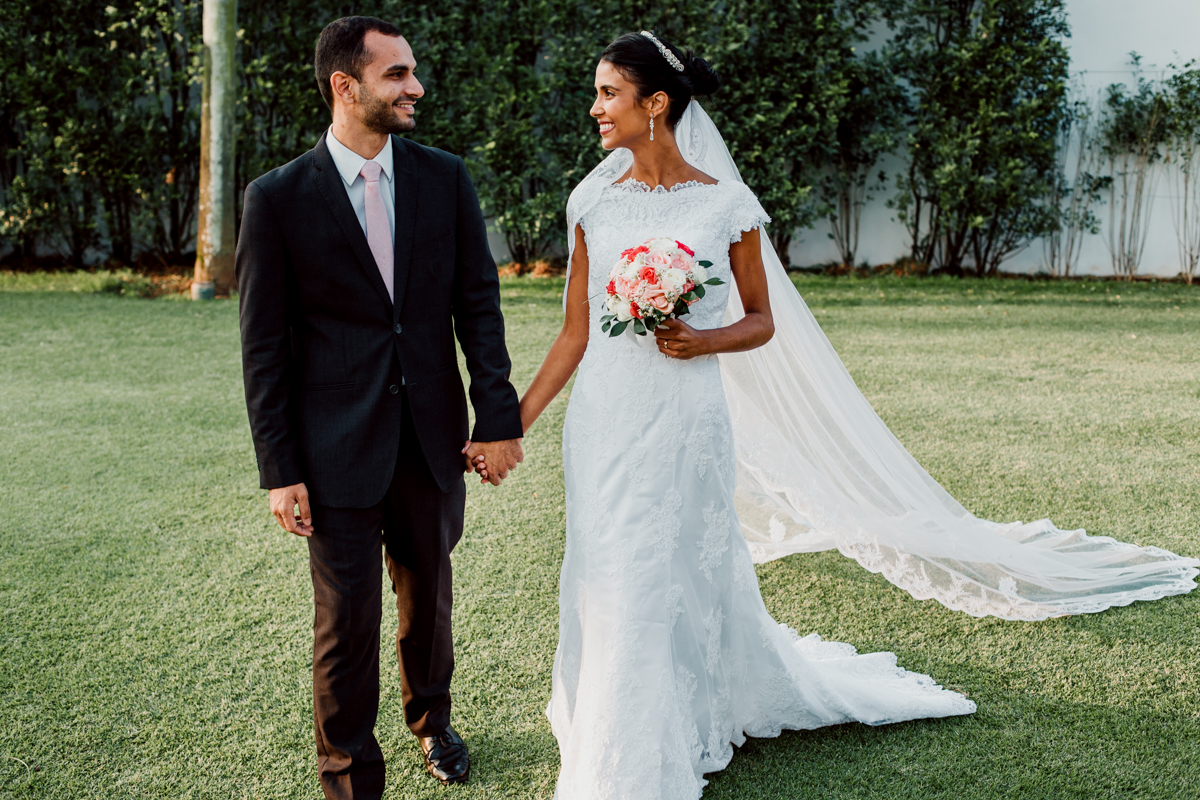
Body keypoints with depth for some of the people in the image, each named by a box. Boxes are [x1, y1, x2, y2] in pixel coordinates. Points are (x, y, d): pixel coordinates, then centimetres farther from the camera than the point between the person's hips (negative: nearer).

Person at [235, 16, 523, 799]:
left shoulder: (447, 178, 1)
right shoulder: (279, 197, -7)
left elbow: (478, 303, 1)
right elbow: (264, 345, -5)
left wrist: (499, 417, -6)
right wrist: (279, 469, -7)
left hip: (434, 435, 3)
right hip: (338, 448, -3)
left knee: (429, 595, 21)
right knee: (347, 620, 4)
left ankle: (432, 716, 46)